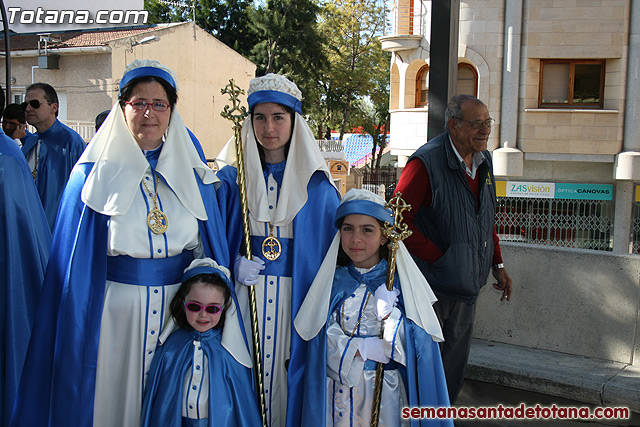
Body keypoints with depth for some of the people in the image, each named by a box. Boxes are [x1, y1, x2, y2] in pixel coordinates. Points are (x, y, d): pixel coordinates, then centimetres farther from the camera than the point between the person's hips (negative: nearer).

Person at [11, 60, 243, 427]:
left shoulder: (191, 173, 5)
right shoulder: (95, 173, -1)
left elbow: (213, 247, 8)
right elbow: (75, 259, -1)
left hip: (181, 304, 2)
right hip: (116, 305, -2)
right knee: (117, 397, 8)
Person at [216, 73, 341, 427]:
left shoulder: (316, 184, 1)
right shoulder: (231, 178, 3)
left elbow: (333, 246, 3)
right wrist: (232, 265, -11)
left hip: (297, 296, 0)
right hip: (243, 293, 1)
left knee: (288, 374, 5)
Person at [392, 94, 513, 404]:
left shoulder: (483, 161, 8)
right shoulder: (426, 162, -17)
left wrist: (497, 264, 15)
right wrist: (438, 259, -17)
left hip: (467, 284, 7)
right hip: (432, 284, -7)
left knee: (456, 360, 18)